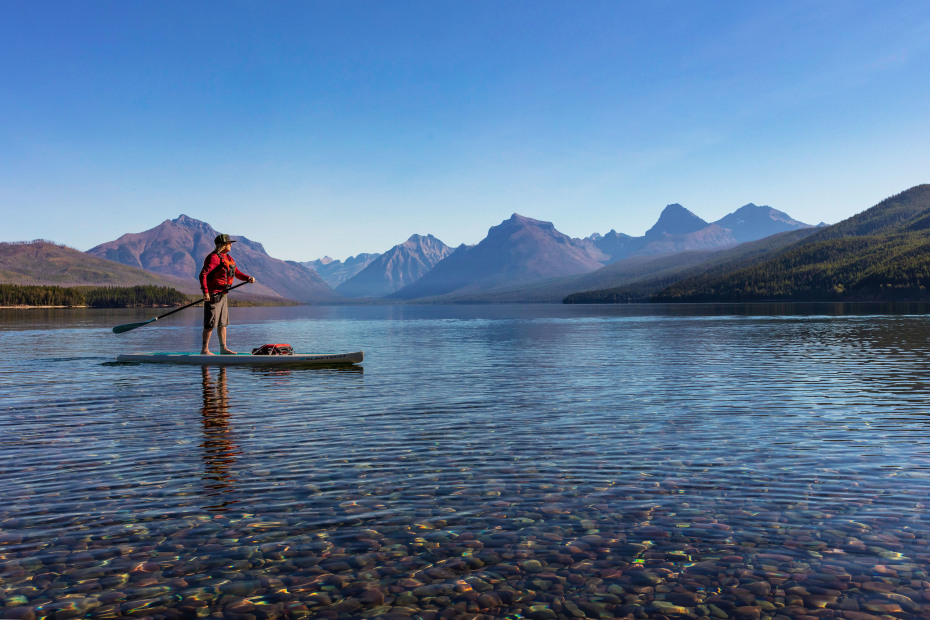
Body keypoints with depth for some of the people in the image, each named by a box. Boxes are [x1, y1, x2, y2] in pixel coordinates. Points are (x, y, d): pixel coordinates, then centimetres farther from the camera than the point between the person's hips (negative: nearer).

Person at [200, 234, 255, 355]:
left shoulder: (228, 258, 15)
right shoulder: (214, 257, -14)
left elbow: (237, 273, 22)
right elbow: (203, 274, -22)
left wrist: (248, 278, 3)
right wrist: (205, 292, -29)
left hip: (223, 295, 9)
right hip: (212, 295, -9)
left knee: (222, 323, 13)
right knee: (211, 323, -6)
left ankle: (223, 348, 19)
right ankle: (204, 349, 1)